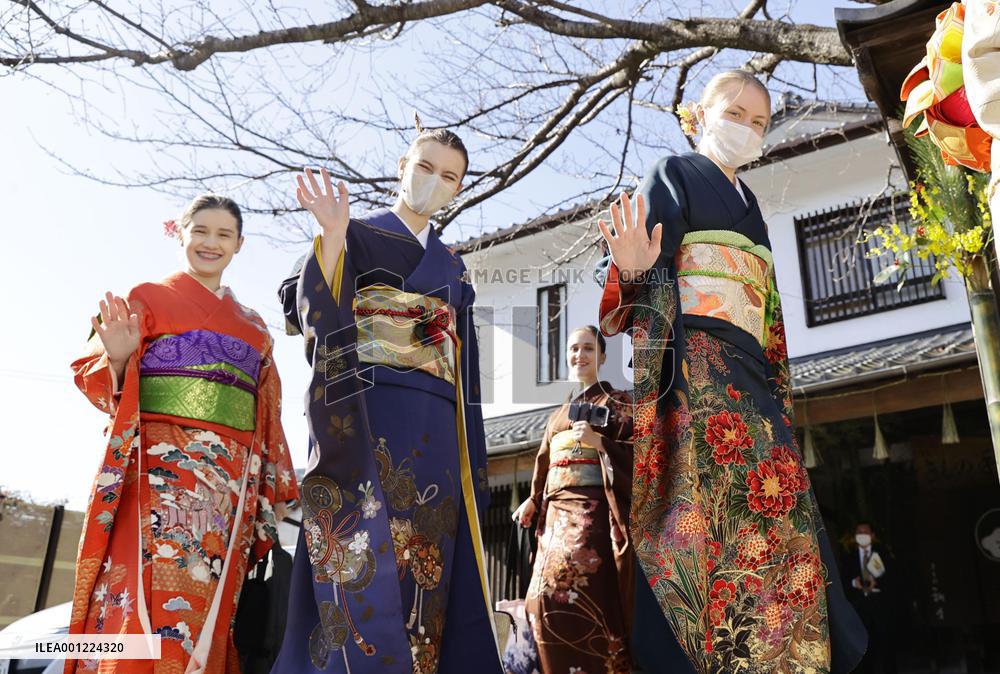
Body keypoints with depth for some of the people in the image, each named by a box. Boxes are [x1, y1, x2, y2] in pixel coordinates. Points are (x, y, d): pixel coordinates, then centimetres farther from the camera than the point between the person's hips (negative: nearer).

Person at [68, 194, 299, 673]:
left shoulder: (253, 326, 21)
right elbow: (95, 378, 4)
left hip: (230, 481, 4)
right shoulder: (147, 297, 9)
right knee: (148, 600, -14)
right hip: (158, 467, -4)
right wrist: (118, 359, -18)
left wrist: (275, 484, 13)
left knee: (207, 607, 1)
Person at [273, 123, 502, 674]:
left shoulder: (452, 267, 23)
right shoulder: (357, 234, 9)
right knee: (361, 558, -14)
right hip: (364, 417, -5)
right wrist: (332, 237, -19)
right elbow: (306, 311, -5)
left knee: (425, 566, 1)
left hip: (435, 431, 5)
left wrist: (468, 457, 13)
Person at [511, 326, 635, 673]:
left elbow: (635, 452, -6)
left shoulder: (616, 402, 5)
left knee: (573, 589, -17)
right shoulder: (557, 414, 23)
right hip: (556, 514, 7)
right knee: (546, 594, 0)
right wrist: (533, 500, 15)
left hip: (590, 511, -6)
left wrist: (598, 442, -19)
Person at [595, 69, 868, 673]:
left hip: (749, 369, 7)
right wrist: (632, 270, -29)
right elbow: (649, 271, -6)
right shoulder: (676, 176, 9)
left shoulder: (749, 204, 29)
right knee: (757, 502, -21)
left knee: (770, 508, -5)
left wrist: (779, 389, 20)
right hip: (695, 361, -7)